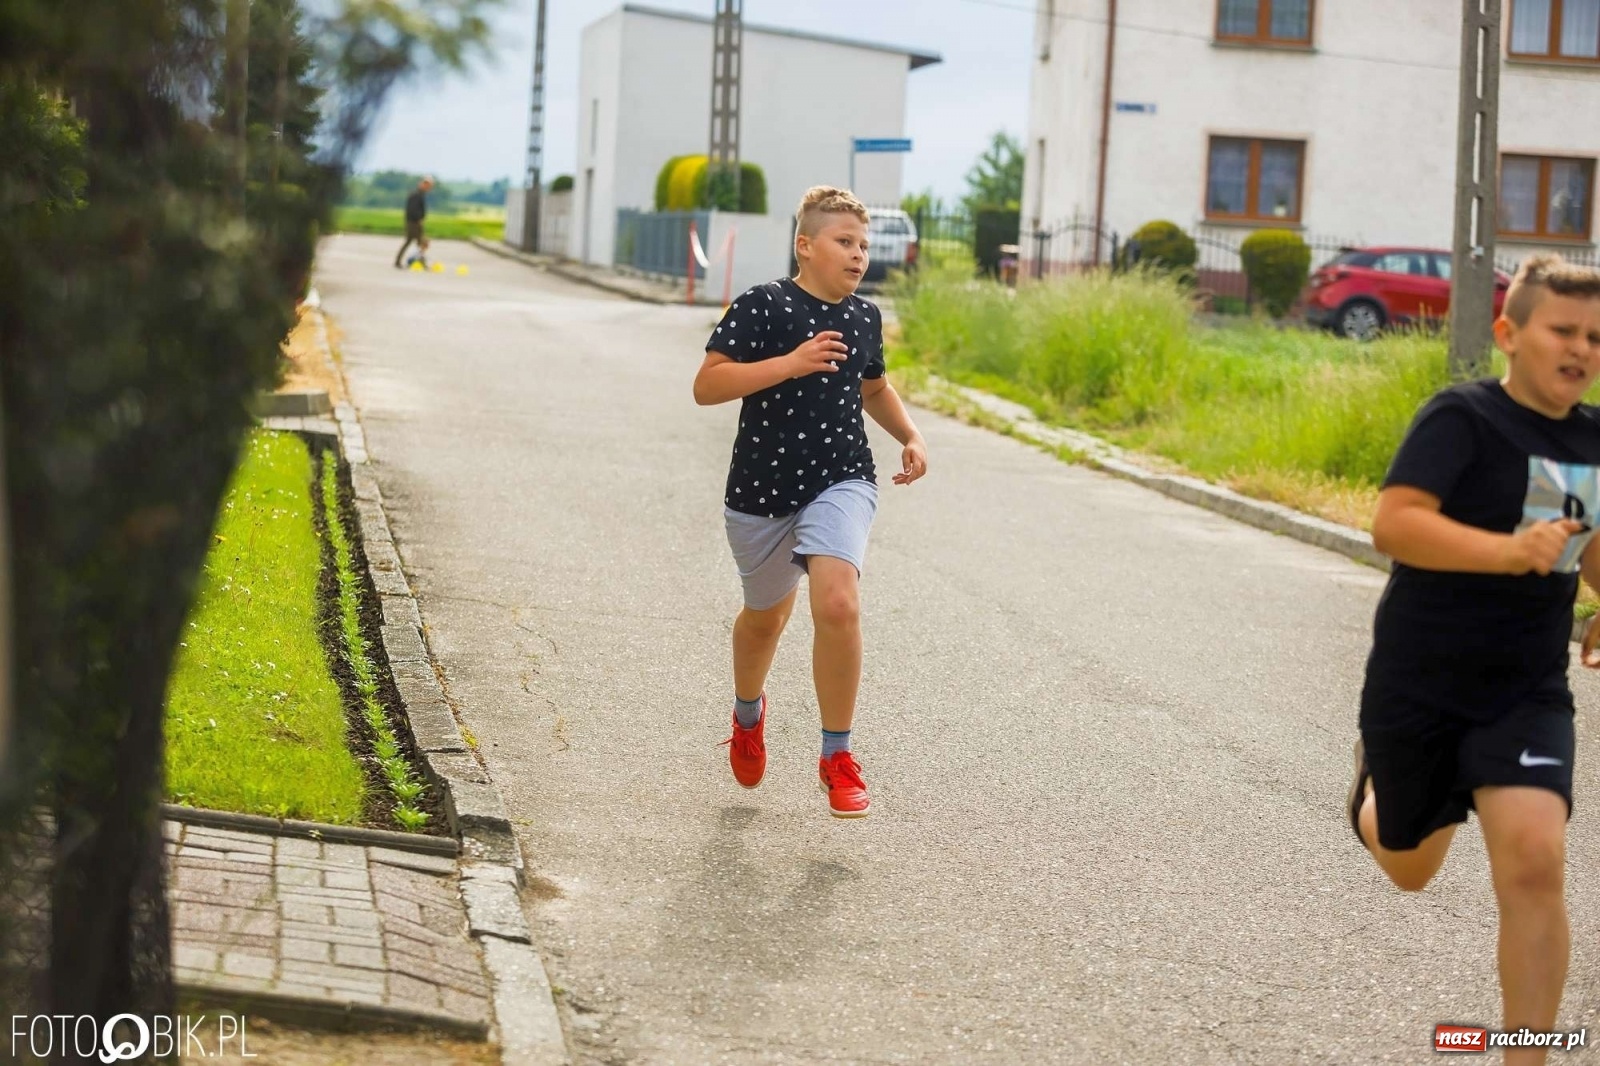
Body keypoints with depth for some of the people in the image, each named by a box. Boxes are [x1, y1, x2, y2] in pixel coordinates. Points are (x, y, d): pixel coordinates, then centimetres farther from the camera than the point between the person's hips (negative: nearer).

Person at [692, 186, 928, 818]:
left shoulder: (864, 318, 7)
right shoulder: (764, 307, -10)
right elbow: (706, 386, -18)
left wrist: (909, 438, 11)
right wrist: (790, 363, -26)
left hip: (841, 484, 2)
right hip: (762, 490, -2)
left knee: (838, 604, -23)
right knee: (765, 617, 18)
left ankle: (837, 757, -9)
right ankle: (748, 712, 53)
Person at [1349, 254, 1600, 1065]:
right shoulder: (1462, 418, -16)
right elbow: (1393, 523, -29)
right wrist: (1508, 551, -41)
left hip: (1527, 693, 3)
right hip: (1418, 684, -3)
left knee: (1534, 860, -18)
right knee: (1410, 869, 18)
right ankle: (1374, 777, 54)